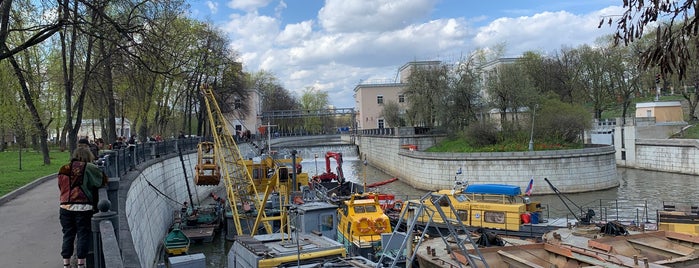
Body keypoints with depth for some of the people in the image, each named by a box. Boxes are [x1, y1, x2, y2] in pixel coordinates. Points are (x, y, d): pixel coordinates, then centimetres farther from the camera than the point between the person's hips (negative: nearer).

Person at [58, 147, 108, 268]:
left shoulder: (63, 170, 14)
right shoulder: (88, 168, -3)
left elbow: (61, 187, 20)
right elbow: (103, 180, 0)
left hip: (65, 207, 5)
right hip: (83, 207, -5)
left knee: (67, 235, 13)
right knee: (83, 235, 4)